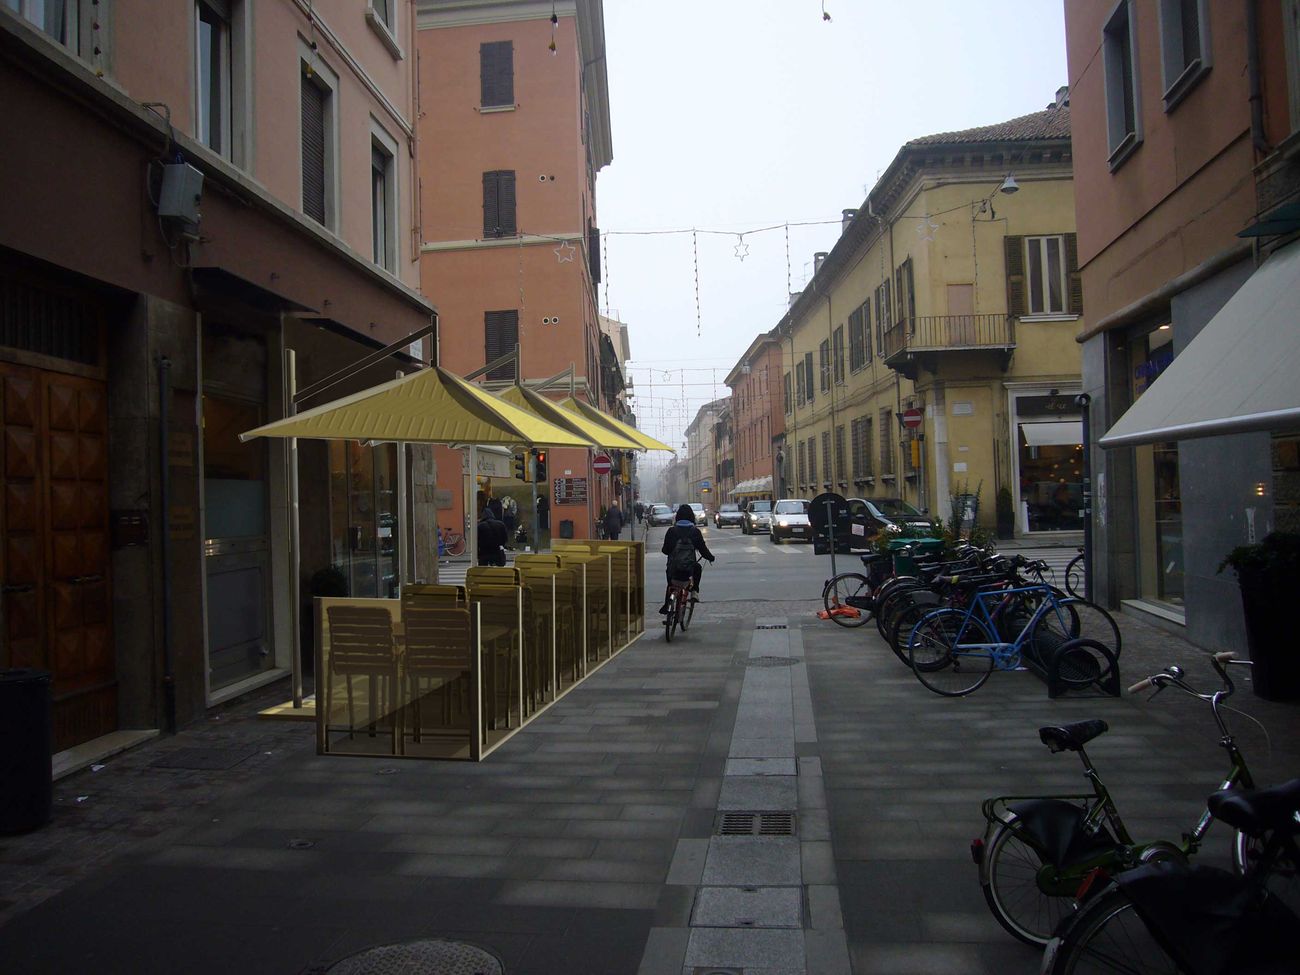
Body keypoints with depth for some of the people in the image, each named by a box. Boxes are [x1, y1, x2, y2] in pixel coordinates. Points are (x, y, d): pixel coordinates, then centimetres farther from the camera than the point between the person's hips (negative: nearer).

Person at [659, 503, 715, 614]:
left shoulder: (671, 531, -2)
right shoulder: (695, 532, -2)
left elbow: (665, 550, 0)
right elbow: (703, 549, 1)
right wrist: (711, 557, 19)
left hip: (673, 567, 1)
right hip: (689, 567, -1)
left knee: (670, 584, 25)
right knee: (698, 568, 31)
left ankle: (666, 606, 19)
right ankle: (694, 591, 17)